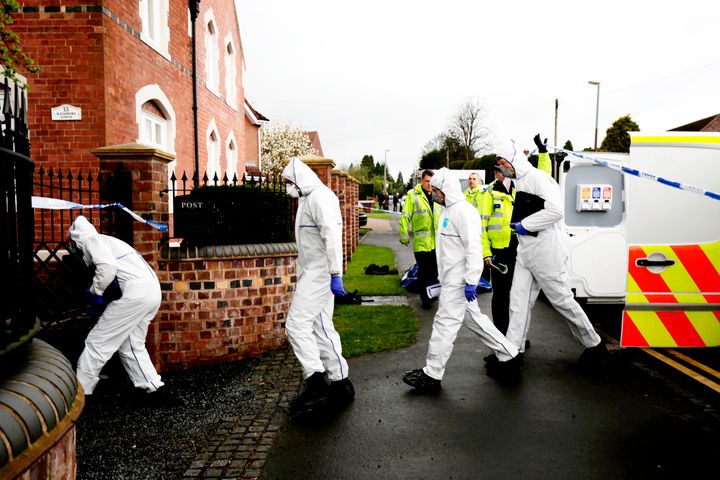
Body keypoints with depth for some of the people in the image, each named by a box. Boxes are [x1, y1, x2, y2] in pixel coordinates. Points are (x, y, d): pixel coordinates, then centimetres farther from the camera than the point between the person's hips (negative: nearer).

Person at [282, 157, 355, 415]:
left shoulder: (319, 197, -14)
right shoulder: (308, 199, 19)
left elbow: (332, 235, -23)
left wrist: (335, 274, -26)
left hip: (319, 274, -10)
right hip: (312, 274, 10)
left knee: (297, 323, -11)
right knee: (321, 328, 11)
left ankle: (316, 385, -8)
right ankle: (340, 384, 19)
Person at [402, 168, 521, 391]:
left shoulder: (463, 211, -18)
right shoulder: (449, 210, 14)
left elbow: (473, 248, -23)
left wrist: (471, 281, -24)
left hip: (458, 281, -10)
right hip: (452, 279, 10)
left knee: (445, 323, -4)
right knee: (475, 319, 17)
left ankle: (432, 375, 6)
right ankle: (508, 355, 30)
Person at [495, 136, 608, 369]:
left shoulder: (537, 177, -15)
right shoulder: (519, 182, 15)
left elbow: (555, 210, -26)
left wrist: (525, 225, -20)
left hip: (545, 252, -9)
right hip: (525, 252, 9)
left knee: (561, 299, 2)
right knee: (518, 300, 6)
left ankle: (595, 346, 21)